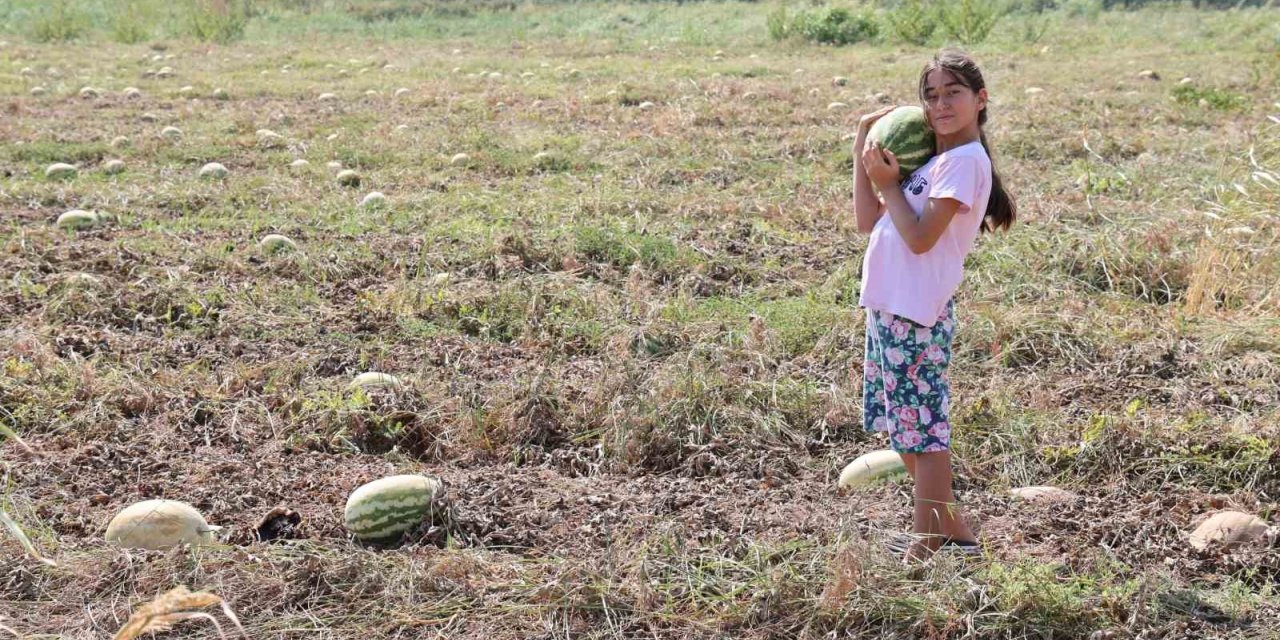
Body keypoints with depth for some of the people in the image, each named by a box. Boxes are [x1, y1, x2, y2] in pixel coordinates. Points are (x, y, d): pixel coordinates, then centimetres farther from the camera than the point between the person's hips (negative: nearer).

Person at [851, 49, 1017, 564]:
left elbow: (920, 237, -19)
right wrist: (863, 149, 10)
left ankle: (925, 545, 6)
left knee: (923, 427, -2)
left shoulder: (965, 160, -12)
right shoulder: (929, 160, 16)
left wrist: (887, 182, -9)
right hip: (889, 308, 10)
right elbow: (869, 222, 13)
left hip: (916, 314, -10)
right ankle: (950, 527, 28)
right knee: (905, 428, 16)